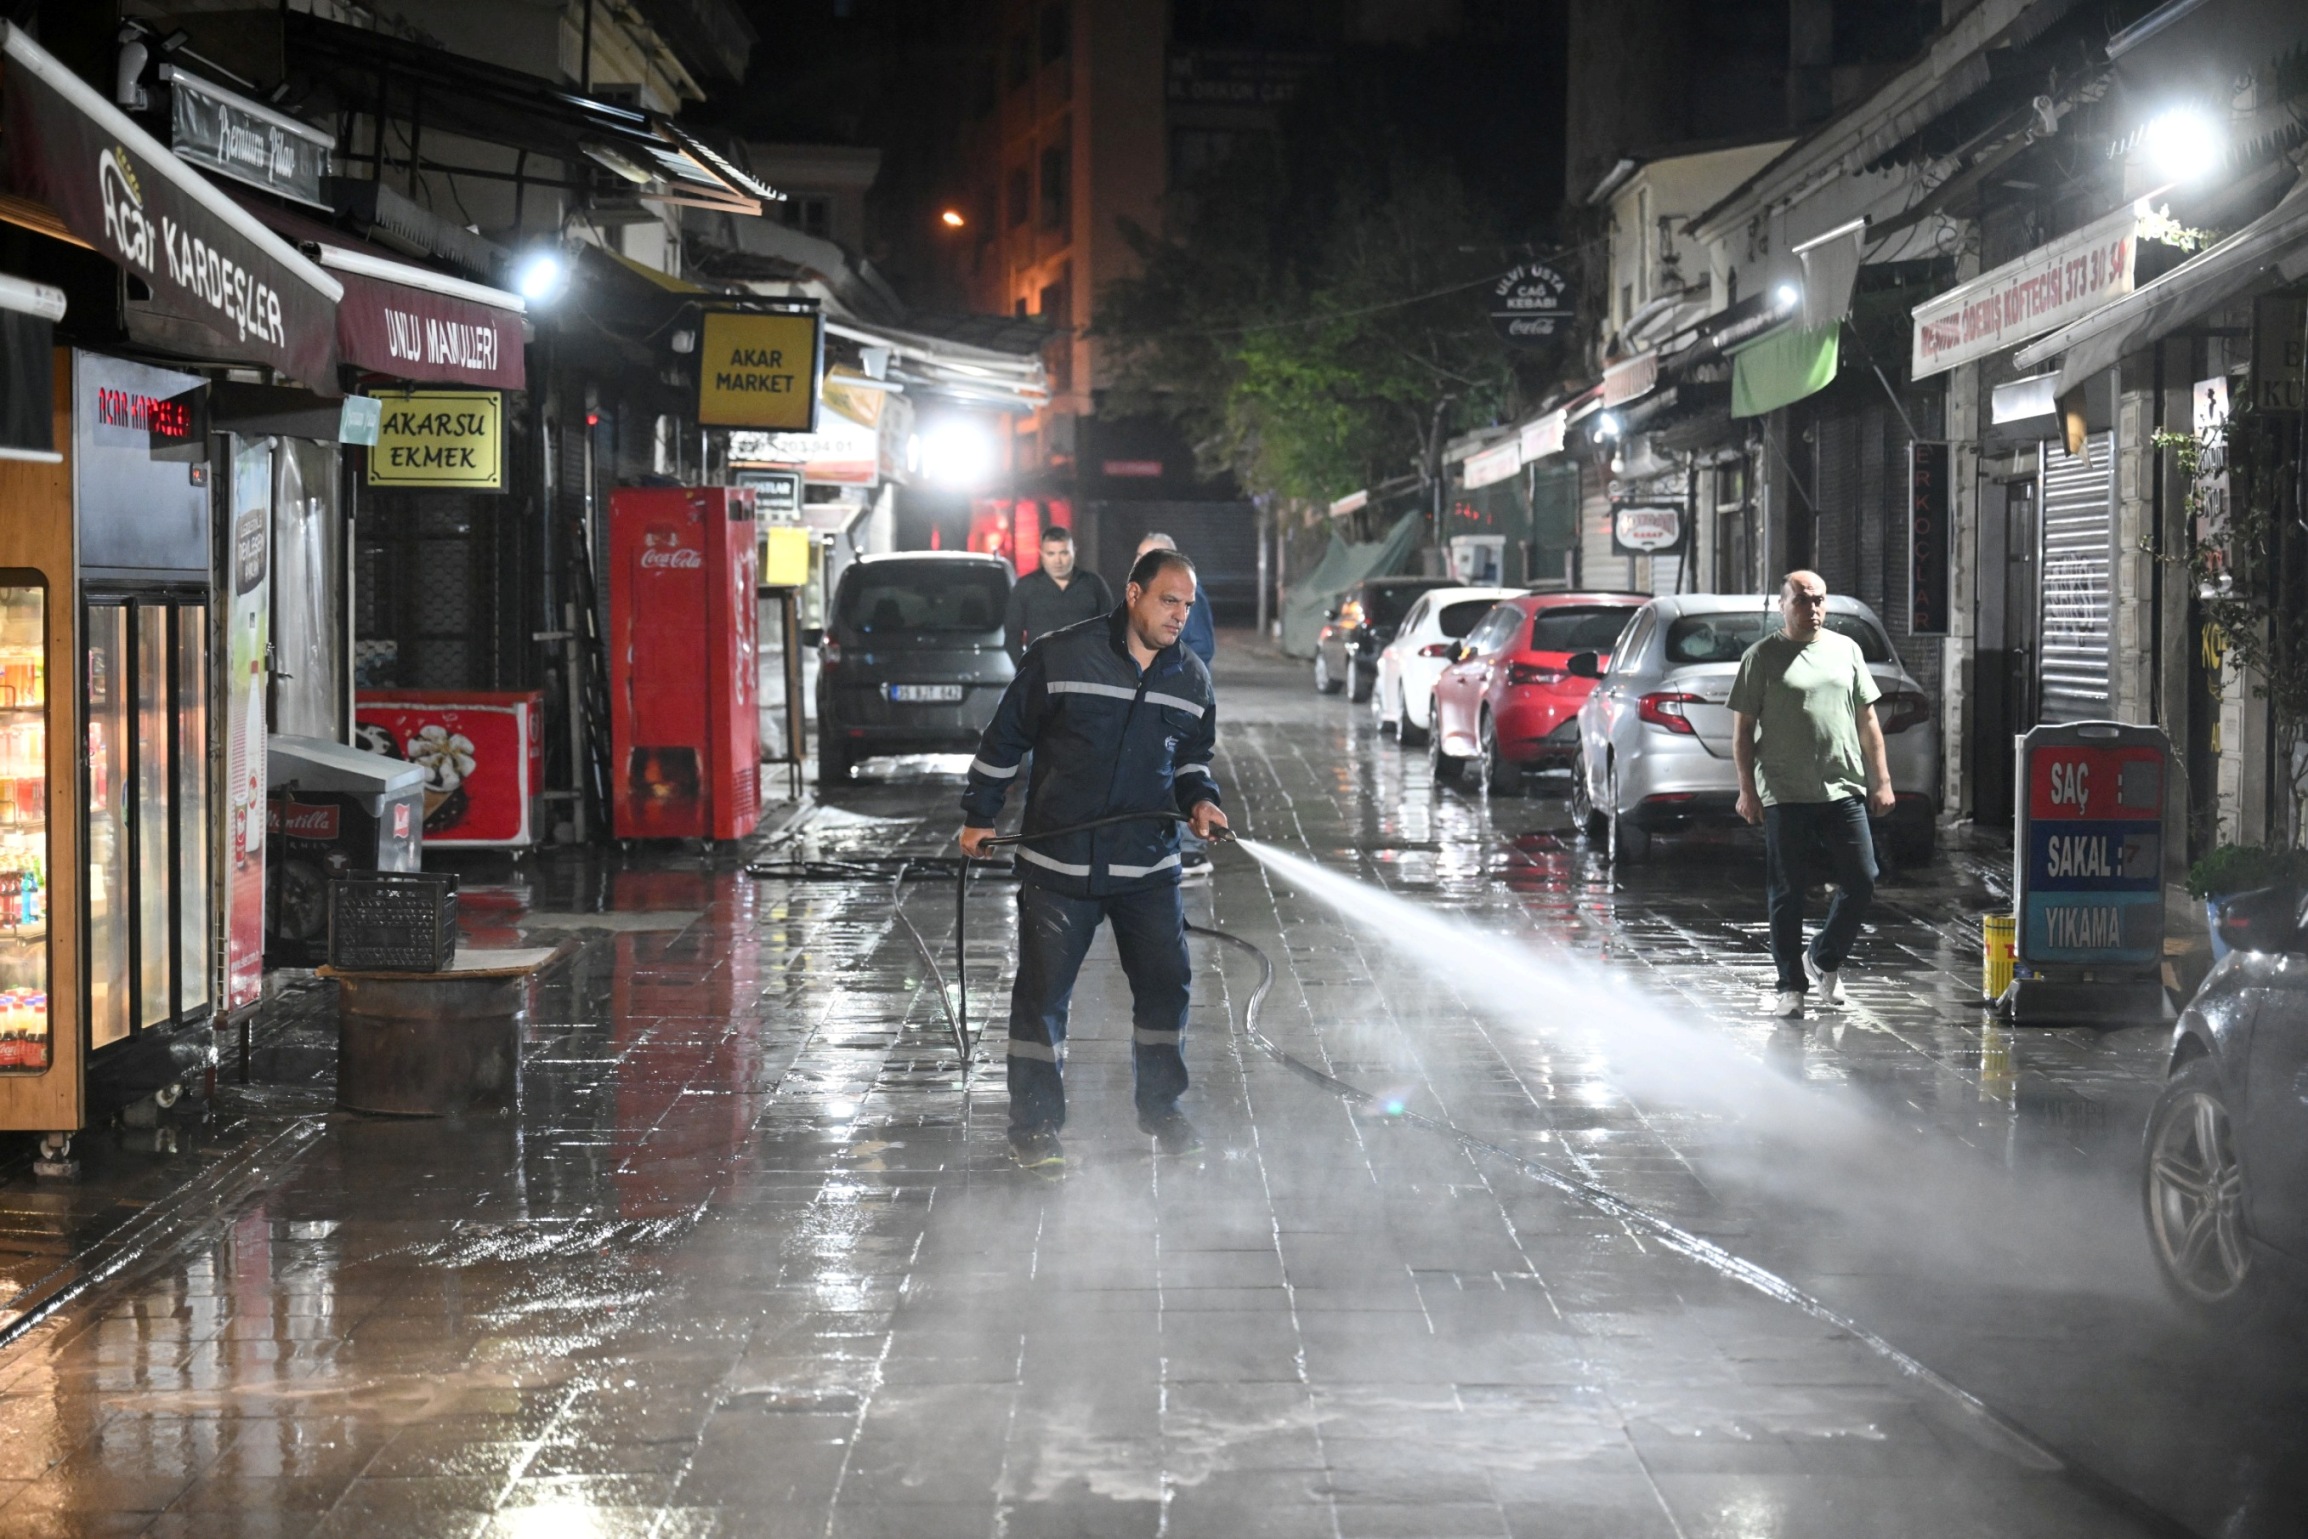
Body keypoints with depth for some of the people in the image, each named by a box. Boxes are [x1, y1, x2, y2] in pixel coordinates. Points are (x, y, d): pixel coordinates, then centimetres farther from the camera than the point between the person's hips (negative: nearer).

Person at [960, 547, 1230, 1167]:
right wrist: (979, 815, 4)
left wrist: (1200, 798, 1)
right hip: (1058, 863, -4)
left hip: (1149, 866, 4)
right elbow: (1005, 739, 0)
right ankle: (1034, 1126, 11)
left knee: (1165, 984, 7)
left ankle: (1161, 1108, 26)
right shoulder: (1059, 656, -9)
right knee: (1042, 992, 1)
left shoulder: (1192, 680, 5)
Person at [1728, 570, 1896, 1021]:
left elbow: (1867, 720, 15)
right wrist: (1747, 789, -6)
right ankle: (1791, 987, 10)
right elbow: (1743, 728, 0)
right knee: (1786, 894, 1)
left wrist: (1882, 780, 10)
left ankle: (1824, 959, 23)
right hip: (1784, 794, -3)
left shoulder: (1845, 650, 12)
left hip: (1844, 789, 3)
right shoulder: (1763, 657, 1)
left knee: (1861, 882, 1)